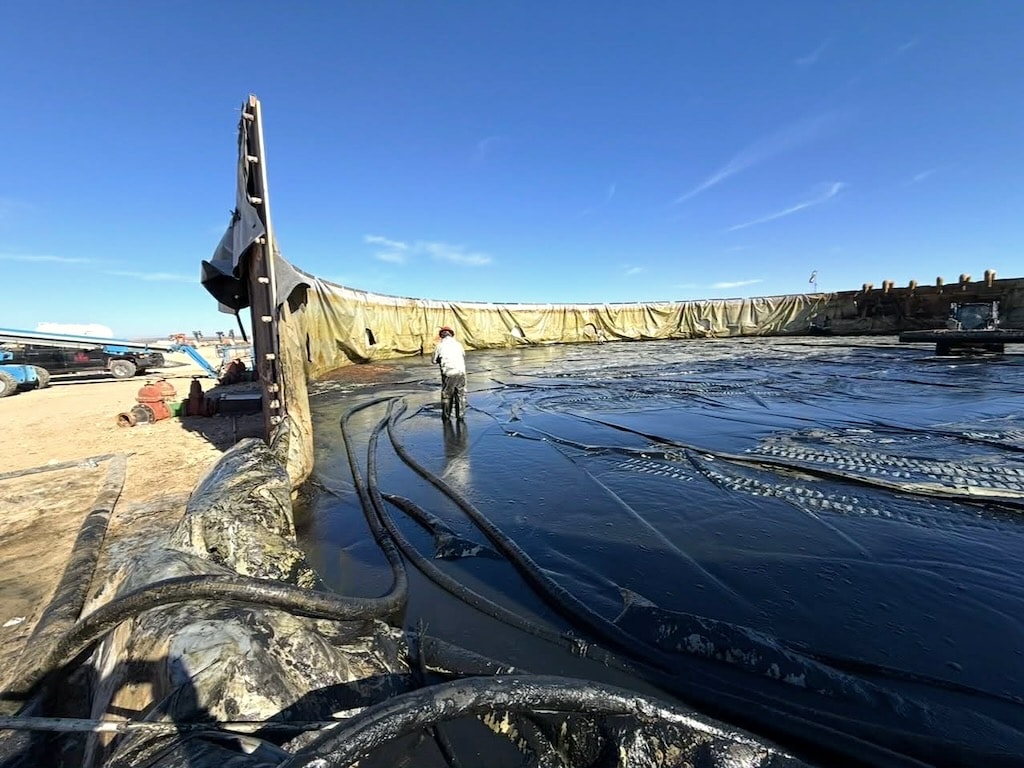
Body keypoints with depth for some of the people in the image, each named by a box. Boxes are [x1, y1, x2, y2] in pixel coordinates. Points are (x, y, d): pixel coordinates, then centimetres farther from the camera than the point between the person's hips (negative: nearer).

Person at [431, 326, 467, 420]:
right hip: (460, 372, 2)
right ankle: (460, 415, 15)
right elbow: (464, 356, 19)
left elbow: (434, 360, 10)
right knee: (460, 394, 15)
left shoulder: (440, 345, 3)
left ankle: (446, 415, 23)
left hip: (448, 373, -1)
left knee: (446, 395, 16)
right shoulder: (457, 343, 10)